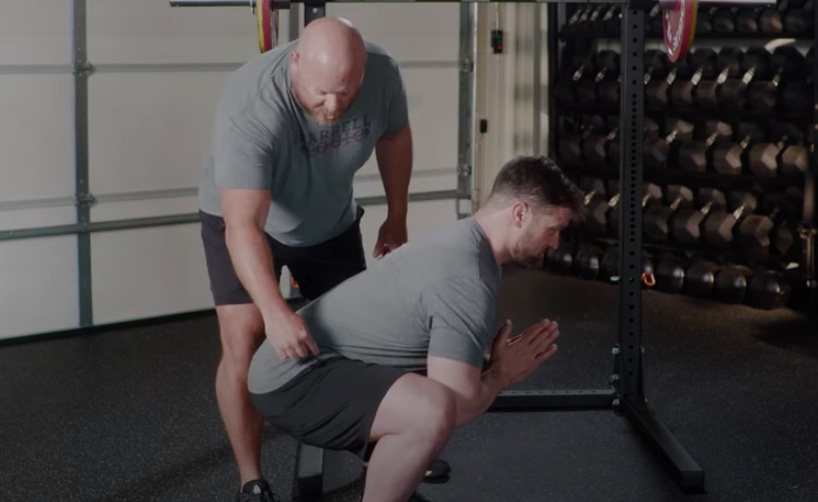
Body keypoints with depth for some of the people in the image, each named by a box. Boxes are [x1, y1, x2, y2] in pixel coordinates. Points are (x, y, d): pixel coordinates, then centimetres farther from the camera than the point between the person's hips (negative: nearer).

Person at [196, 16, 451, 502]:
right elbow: (244, 226, -45)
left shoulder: (383, 74, -25)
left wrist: (396, 219, 4)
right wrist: (275, 310, -57)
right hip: (243, 218, -4)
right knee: (245, 342, -16)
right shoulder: (251, 107, -40)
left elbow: (394, 136, -3)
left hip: (332, 221, 4)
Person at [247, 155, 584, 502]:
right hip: (293, 379, -11)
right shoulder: (467, 280, -22)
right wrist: (502, 373, -6)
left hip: (309, 362, 11)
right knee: (432, 411, -35)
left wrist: (495, 365, 7)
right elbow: (456, 405, -25)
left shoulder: (465, 243, 10)